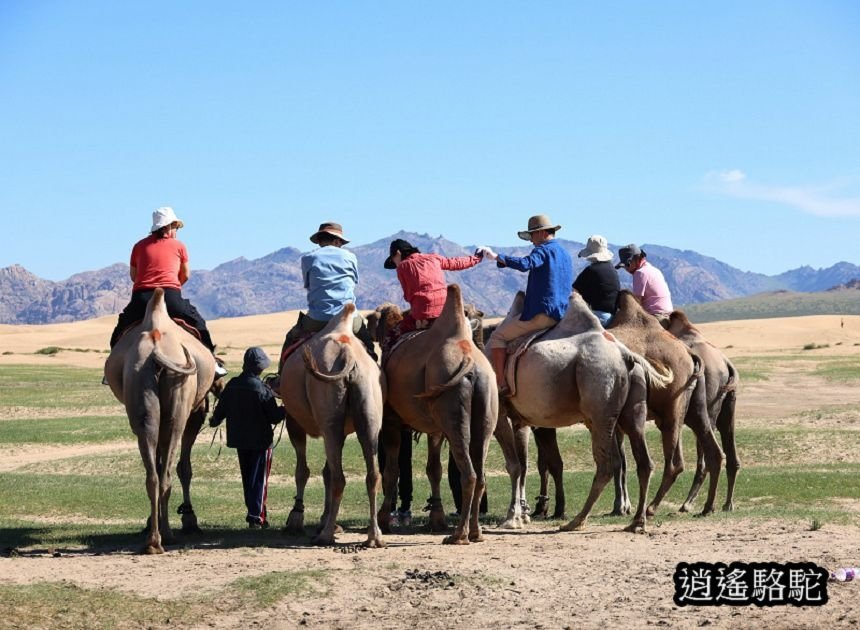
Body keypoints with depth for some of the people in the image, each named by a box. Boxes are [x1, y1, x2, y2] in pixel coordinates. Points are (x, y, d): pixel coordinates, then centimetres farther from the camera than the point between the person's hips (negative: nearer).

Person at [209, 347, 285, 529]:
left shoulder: (232, 385, -2)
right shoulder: (262, 390, -17)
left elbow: (221, 409, 7)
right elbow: (274, 417, -13)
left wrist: (214, 421, 27)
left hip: (238, 439, 5)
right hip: (260, 440, -5)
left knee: (247, 478, 16)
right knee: (259, 478, 1)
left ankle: (255, 514, 23)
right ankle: (255, 517, -6)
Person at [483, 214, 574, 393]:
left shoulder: (544, 250, -9)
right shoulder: (566, 255, 19)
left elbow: (525, 264, -29)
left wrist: (497, 257, -23)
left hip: (541, 313, -9)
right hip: (562, 315, 9)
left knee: (498, 336, -3)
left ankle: (500, 384, -13)